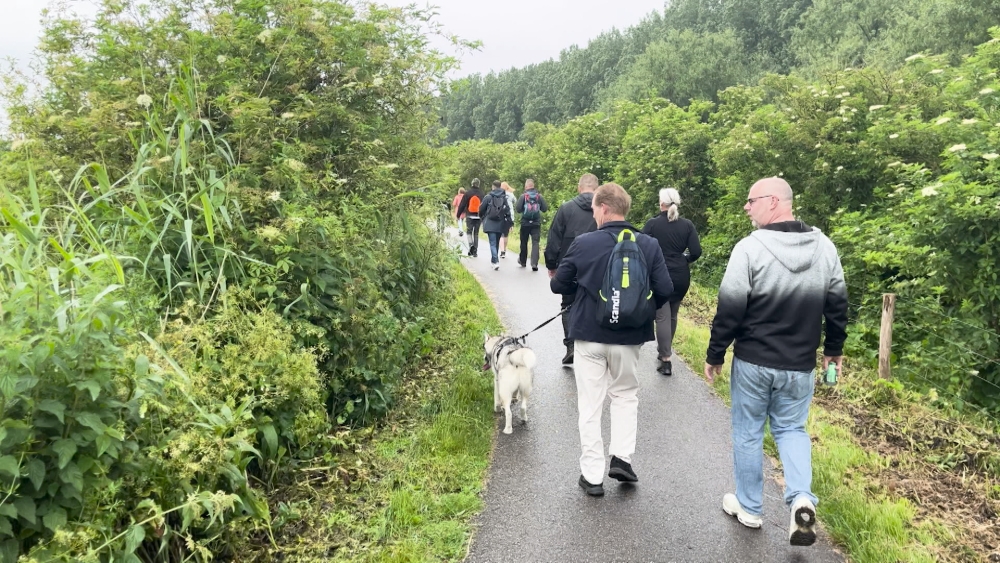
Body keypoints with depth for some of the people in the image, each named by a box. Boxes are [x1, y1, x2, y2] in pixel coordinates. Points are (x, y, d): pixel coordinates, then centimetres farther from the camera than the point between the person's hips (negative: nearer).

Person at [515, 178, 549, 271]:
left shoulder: (523, 196, -7)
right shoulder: (539, 196, -1)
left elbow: (517, 209, -12)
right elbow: (545, 208, 0)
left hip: (525, 223, -1)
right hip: (536, 223, 1)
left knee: (524, 242, 15)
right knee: (535, 243, -2)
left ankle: (523, 261, 29)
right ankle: (534, 263, -16)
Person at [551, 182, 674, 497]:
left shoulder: (584, 243, -12)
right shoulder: (649, 245, -6)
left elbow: (558, 285, -5)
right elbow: (665, 291, -7)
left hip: (589, 334, -2)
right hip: (629, 336, 2)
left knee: (590, 405, 9)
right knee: (625, 394, 23)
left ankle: (592, 475, 13)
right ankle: (622, 457, 12)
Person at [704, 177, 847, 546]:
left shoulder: (750, 248, -16)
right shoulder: (825, 247, 0)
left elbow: (729, 310, -14)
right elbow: (837, 305, 8)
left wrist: (714, 355, -3)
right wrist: (834, 349, 22)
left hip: (753, 362, -4)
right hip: (800, 365, 4)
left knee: (748, 433, 12)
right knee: (791, 429, 20)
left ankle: (749, 508, 25)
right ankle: (802, 499, 1)